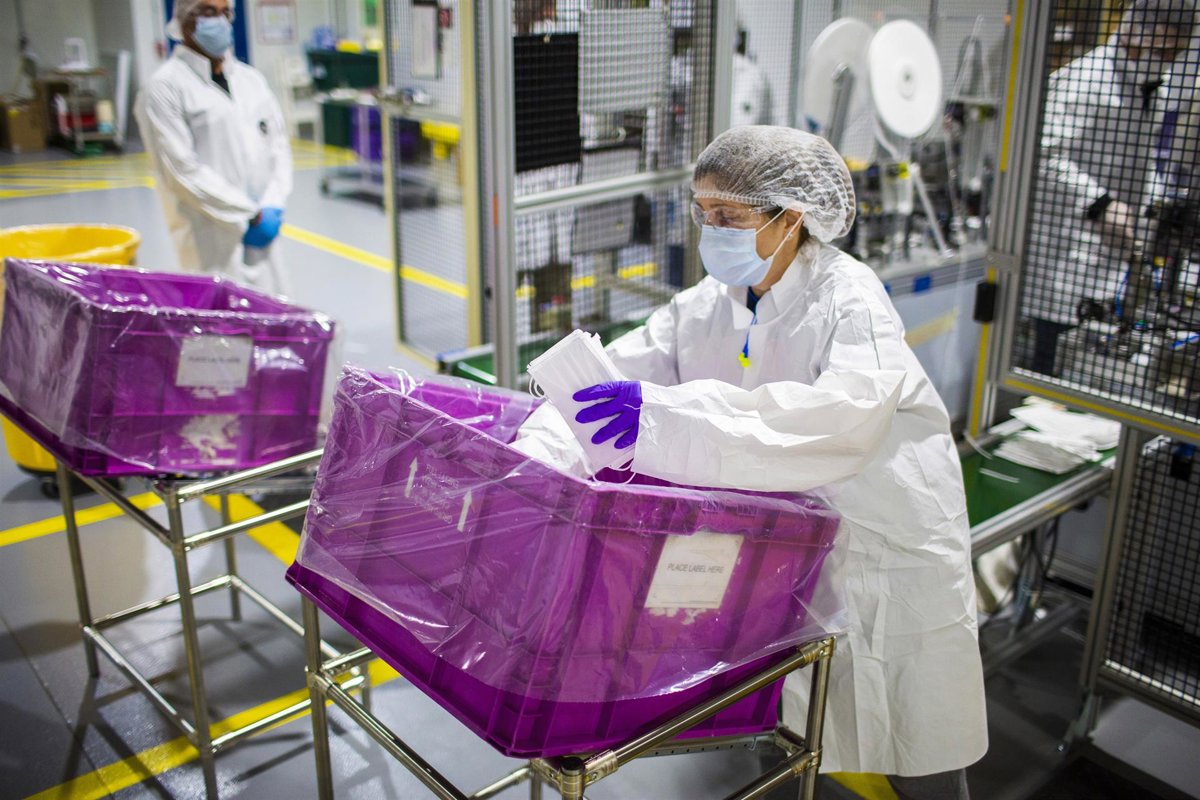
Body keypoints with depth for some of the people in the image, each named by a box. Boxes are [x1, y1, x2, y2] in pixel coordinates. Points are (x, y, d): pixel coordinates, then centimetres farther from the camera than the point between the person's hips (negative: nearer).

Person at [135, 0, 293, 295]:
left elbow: (278, 142, 13)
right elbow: (183, 171, -12)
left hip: (262, 234, 6)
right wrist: (251, 215, -12)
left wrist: (273, 206, -4)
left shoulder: (250, 79, 15)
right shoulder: (164, 88, -5)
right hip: (212, 243, -6)